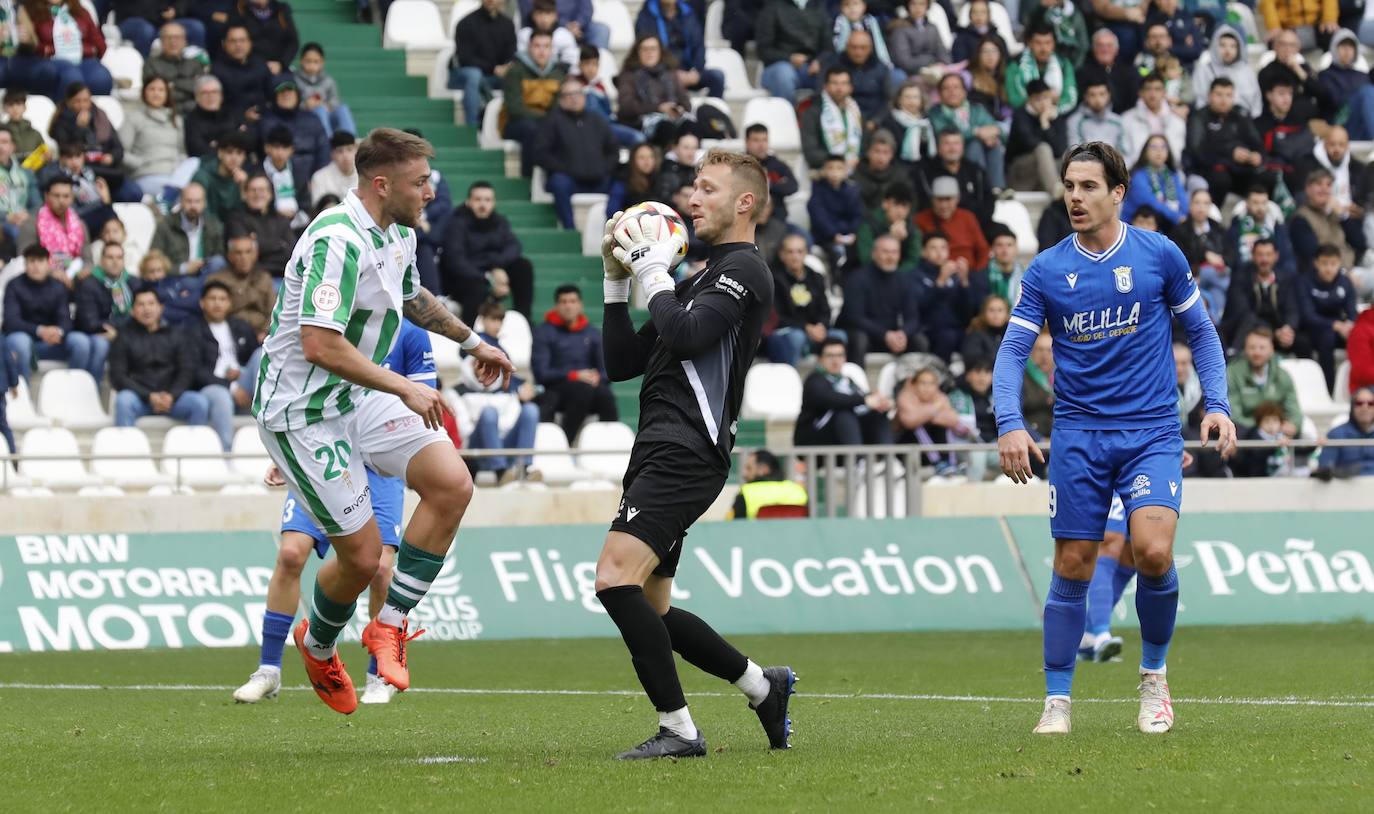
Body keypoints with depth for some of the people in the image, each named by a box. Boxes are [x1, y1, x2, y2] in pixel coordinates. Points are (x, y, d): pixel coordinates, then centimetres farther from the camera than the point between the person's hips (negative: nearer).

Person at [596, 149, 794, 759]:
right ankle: (764, 687, 25)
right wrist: (618, 280, 14)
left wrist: (652, 272, -7)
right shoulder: (699, 279, 25)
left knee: (616, 579, -22)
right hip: (658, 455, 10)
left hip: (685, 455, -10)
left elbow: (684, 336, -21)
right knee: (650, 611, 12)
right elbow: (621, 363, 23)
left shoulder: (744, 270, -4)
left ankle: (678, 729, -18)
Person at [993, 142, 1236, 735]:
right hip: (1078, 435, 1)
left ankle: (1154, 674, 4)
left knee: (1153, 551, -19)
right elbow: (1013, 351, -1)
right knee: (1072, 567, -1)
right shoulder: (1046, 271, 1)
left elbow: (1200, 332, 10)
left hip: (1152, 431, -1)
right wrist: (1009, 424, -17)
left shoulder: (1159, 256, 0)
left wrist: (1217, 404, -1)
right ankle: (1057, 701, 10)